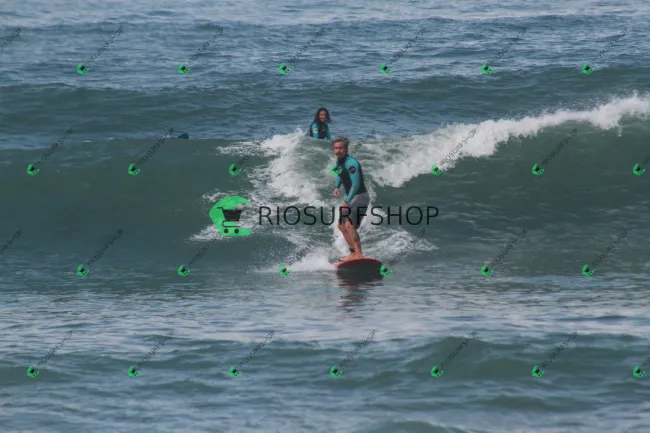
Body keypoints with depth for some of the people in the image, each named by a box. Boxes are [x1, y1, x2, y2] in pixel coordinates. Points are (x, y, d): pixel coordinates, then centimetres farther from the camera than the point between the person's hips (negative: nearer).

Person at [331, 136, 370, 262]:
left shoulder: (351, 163, -21)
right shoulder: (339, 161, 8)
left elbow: (356, 184, -28)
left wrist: (346, 201, -33)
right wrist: (337, 187, 10)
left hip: (360, 198, -10)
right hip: (351, 198, 10)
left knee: (349, 225, -25)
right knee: (341, 226, 17)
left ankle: (359, 255, -30)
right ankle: (353, 253, 25)